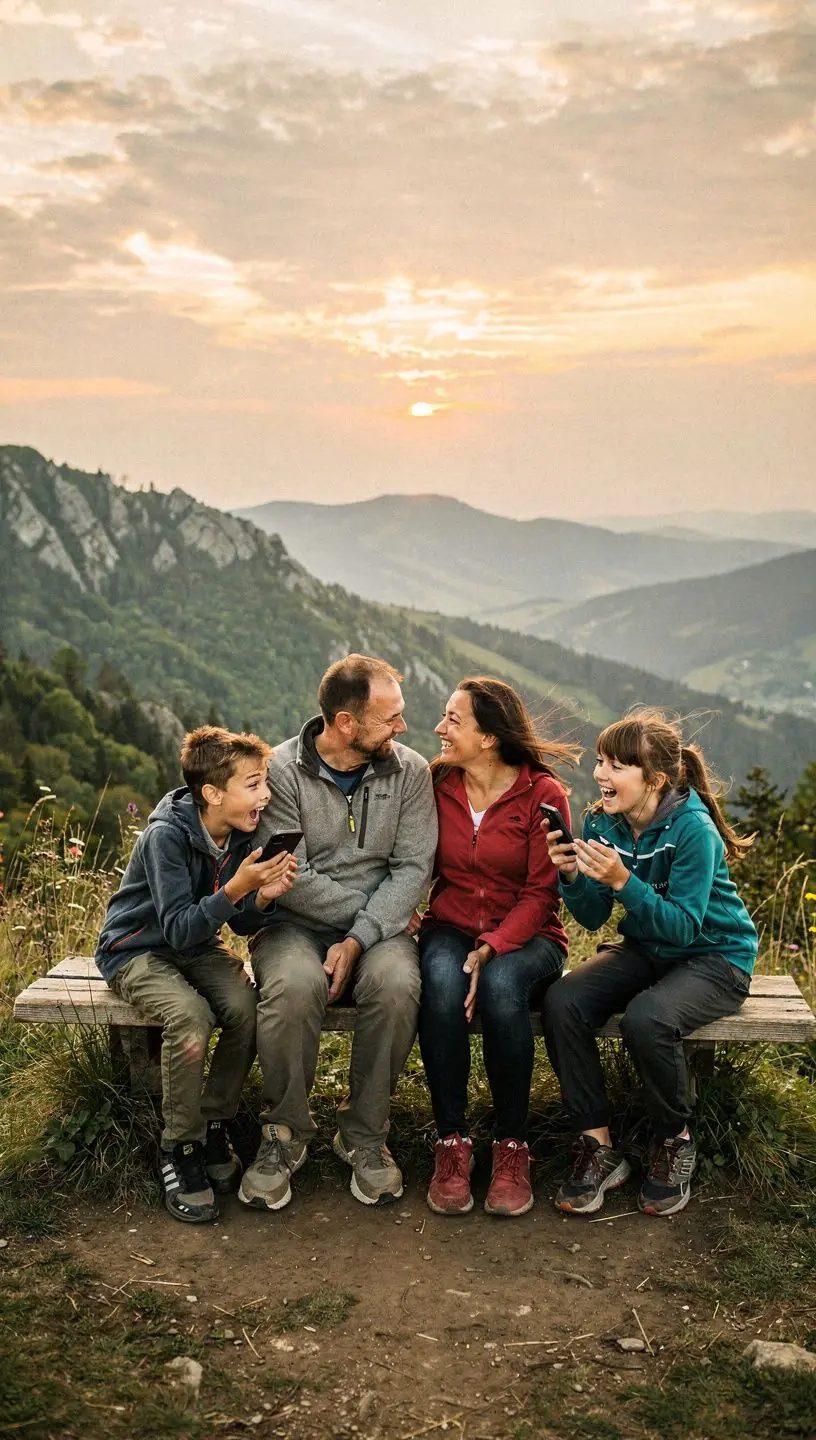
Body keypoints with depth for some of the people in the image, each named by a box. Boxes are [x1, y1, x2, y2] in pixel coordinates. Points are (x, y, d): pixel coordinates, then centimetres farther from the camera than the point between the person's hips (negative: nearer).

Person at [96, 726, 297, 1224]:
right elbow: (180, 931, -29)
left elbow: (242, 924, 0)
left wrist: (263, 898, -22)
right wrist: (234, 889, -41)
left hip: (198, 946, 5)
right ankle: (180, 1150, -12)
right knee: (190, 1016, -33)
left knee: (249, 1007, -24)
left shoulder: (242, 833, -7)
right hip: (138, 950, -5)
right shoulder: (167, 835, -25)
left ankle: (214, 1128, -3)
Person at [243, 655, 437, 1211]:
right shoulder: (283, 770, -7)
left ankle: (364, 1134, -9)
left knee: (397, 984, -31)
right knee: (294, 986, -34)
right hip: (296, 923, -1)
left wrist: (359, 940, -18)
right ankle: (286, 1134, -9)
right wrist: (368, 908, -11)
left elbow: (412, 869, -6)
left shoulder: (410, 771, 1)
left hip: (379, 928, 2)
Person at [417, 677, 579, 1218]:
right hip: (451, 928, 2)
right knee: (441, 982, -33)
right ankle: (452, 1142, -21)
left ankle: (512, 1145, -18)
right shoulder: (437, 786, 3)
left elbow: (541, 893, -10)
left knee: (500, 985, -36)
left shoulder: (544, 793, -7)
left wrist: (492, 948, -24)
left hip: (526, 936, -2)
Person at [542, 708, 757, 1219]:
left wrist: (623, 881, -37)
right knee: (561, 1003, -22)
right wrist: (572, 876, -21)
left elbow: (682, 925, -26)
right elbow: (594, 917, -1)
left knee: (646, 1018, -35)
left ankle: (675, 1140, -4)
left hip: (715, 957, -5)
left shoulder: (692, 829, -23)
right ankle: (599, 1147, -8)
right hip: (645, 949, 6)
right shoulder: (603, 822, -5)